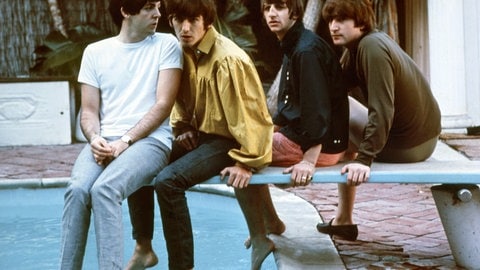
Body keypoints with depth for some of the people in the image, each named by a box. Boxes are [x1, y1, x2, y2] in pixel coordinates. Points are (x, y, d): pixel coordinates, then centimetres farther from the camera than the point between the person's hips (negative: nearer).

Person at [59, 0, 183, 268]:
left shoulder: (166, 45, 4)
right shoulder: (95, 51, 12)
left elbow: (163, 105, -4)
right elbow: (89, 110, 11)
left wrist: (125, 141, -14)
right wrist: (95, 138, -12)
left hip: (150, 140, -3)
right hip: (104, 141, 3)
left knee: (104, 189, -32)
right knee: (77, 189, -28)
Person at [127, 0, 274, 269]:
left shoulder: (227, 59, -24)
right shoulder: (184, 51, 2)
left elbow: (248, 113, -21)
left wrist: (246, 163, -19)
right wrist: (183, 128, 5)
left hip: (228, 141, -9)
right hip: (200, 135, 9)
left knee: (168, 181, -27)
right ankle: (143, 247, 16)